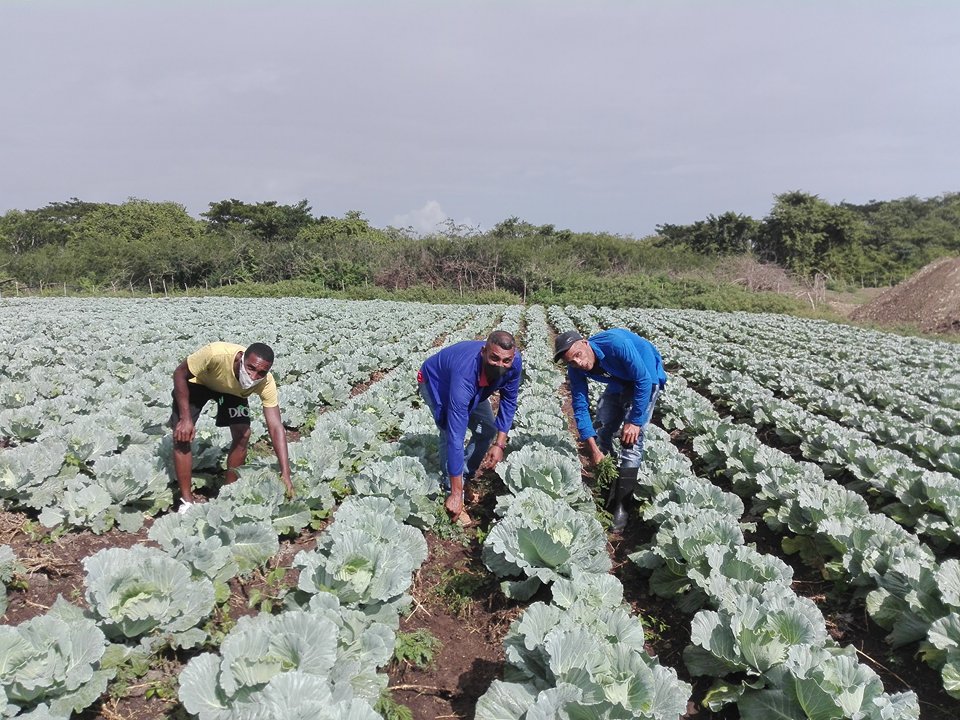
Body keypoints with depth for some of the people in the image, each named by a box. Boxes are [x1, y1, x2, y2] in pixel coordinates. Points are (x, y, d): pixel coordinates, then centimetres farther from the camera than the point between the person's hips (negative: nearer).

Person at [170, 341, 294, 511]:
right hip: (196, 381, -2)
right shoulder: (215, 354, -44)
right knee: (182, 435, -13)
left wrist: (285, 474, -37)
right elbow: (180, 373, -26)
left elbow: (276, 427, -32)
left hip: (232, 389, 2)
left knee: (243, 435, -12)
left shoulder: (266, 383, -34)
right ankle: (187, 500, 1)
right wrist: (185, 418, -30)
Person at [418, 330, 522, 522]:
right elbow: (456, 435, -46)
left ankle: (465, 478, 21)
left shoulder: (514, 362, -31)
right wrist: (456, 494, -44)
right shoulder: (465, 375, -47)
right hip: (435, 382, -6)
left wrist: (499, 444, -20)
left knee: (488, 430, 1)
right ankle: (452, 493, -7)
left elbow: (509, 401, -11)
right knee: (450, 434, -24)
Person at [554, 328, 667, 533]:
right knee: (601, 429, 4)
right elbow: (580, 405, -14)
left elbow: (643, 380, -29)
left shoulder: (616, 343, -38)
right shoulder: (576, 369, -18)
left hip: (646, 377, -6)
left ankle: (621, 507, -10)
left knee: (631, 436, -15)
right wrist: (592, 447, -20)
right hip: (619, 382, 6)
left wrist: (635, 420, -25)